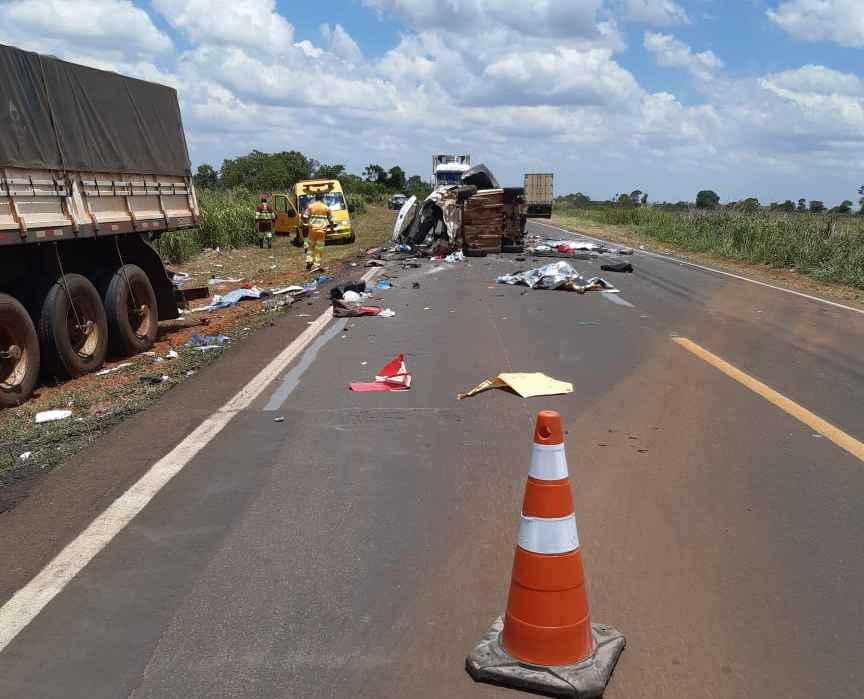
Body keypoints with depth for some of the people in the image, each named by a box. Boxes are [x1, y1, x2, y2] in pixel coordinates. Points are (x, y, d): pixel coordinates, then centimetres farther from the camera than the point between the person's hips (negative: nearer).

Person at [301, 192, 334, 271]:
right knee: (319, 248, 3)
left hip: (312, 229, 0)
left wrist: (305, 226, 6)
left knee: (310, 246, 14)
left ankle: (309, 261, 2)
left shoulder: (310, 206, 1)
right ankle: (317, 264, 1)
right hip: (322, 230, 0)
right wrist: (330, 226, 24)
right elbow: (331, 220, 8)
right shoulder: (326, 208, 3)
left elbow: (305, 217, -3)